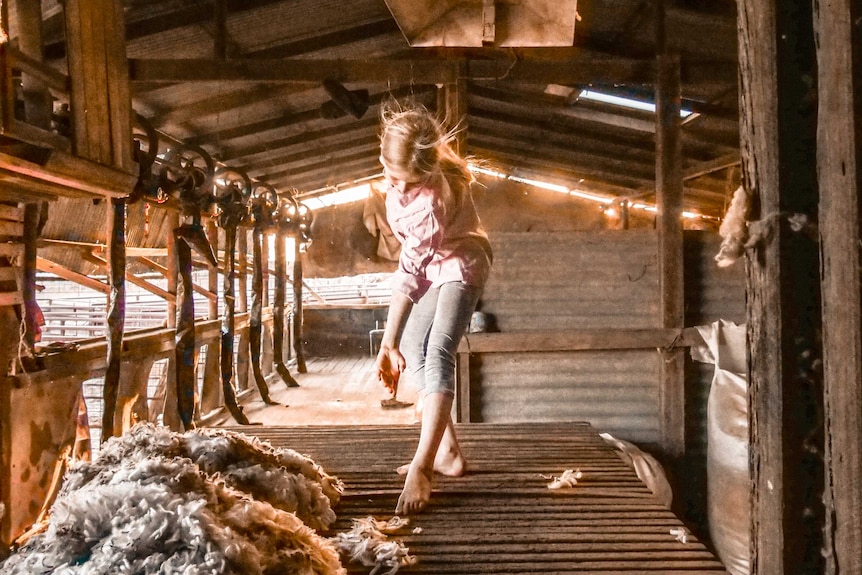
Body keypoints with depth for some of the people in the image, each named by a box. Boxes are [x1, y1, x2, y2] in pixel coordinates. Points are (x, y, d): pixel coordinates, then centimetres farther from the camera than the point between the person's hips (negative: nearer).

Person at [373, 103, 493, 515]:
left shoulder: (436, 197, -36)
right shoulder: (399, 170, -18)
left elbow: (409, 272, -33)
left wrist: (388, 344, -27)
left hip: (458, 265, -8)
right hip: (428, 266, 8)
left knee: (438, 353, -25)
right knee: (414, 350, 3)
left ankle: (421, 467, -32)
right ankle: (447, 453, 8)